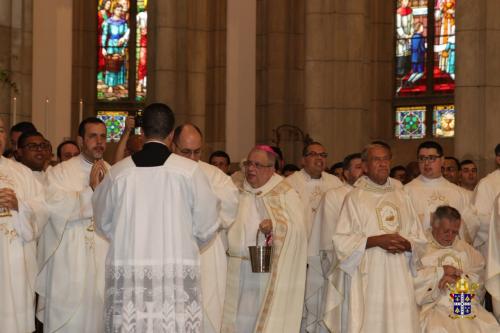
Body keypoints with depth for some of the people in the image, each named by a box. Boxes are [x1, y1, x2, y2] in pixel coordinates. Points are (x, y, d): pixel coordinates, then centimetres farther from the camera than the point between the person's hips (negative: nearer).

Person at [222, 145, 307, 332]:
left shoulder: (285, 194, 1)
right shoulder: (237, 191, 11)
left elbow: (297, 228, -7)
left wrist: (275, 225, -23)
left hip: (269, 273, -3)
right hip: (237, 272, 3)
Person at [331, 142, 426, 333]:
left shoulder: (401, 196, 13)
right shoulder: (354, 198, 0)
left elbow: (418, 237, 13)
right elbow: (341, 241, -6)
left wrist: (406, 244, -9)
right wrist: (376, 240, -15)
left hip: (399, 276, 4)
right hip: (368, 278, -4)